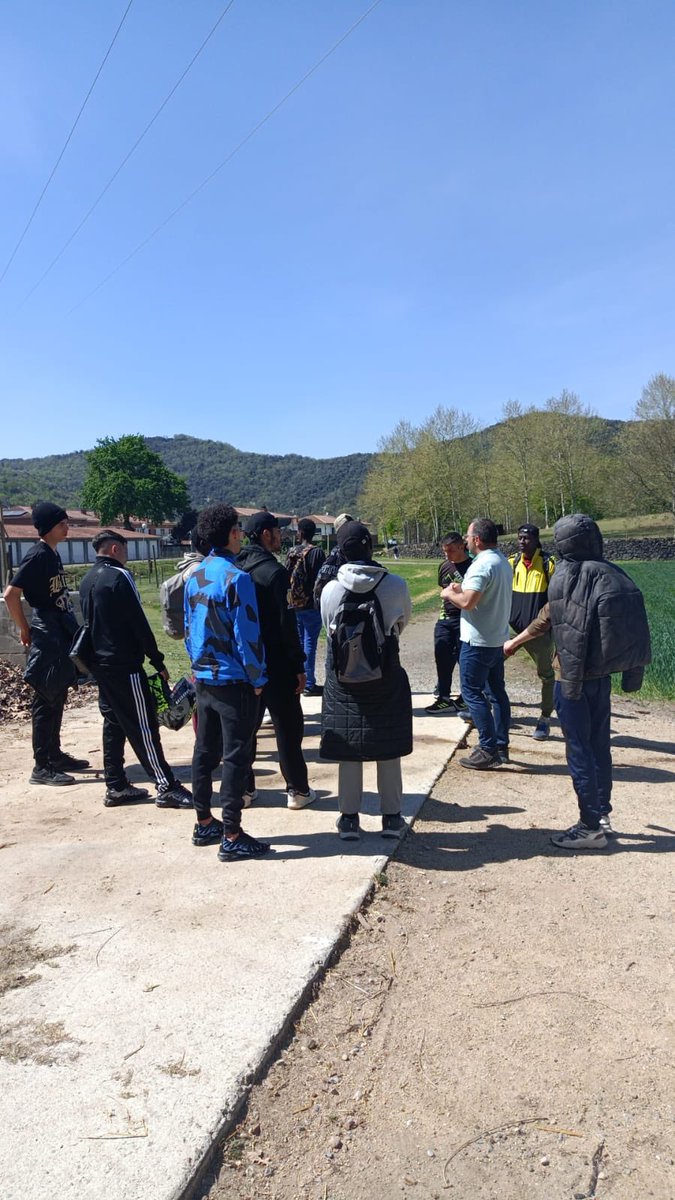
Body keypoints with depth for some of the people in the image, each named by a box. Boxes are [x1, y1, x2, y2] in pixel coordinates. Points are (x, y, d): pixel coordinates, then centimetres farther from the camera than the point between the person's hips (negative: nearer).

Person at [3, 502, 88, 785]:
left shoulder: (53, 554, 12)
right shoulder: (38, 554, -16)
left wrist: (71, 628, 13)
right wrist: (25, 629, -12)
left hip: (61, 635, 9)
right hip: (46, 637, -9)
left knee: (56, 699, 15)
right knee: (46, 701, -3)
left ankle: (55, 755, 26)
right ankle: (41, 767, 4)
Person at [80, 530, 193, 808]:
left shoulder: (87, 581, 12)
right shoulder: (119, 576, -13)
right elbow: (138, 623, -16)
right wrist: (157, 661, -11)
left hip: (99, 663, 9)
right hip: (124, 665, -9)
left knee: (113, 723, 13)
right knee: (143, 726, -6)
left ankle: (116, 787, 17)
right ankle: (166, 787, -2)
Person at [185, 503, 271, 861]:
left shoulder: (194, 576, 7)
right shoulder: (236, 578, -17)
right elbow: (247, 634, -17)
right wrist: (257, 678, -8)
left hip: (203, 677, 8)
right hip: (233, 680, -8)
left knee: (205, 751, 15)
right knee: (236, 756, -1)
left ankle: (204, 824, 27)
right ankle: (232, 838, 5)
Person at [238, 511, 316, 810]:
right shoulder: (274, 571, -15)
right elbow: (286, 623, -18)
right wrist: (298, 666, -12)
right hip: (276, 665, -6)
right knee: (288, 728, 4)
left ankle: (244, 787, 22)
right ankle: (297, 790, 13)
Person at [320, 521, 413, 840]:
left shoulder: (330, 590, -9)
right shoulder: (395, 585, -11)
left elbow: (329, 630, 5)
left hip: (343, 678, 1)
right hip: (386, 675, 0)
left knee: (348, 748, 10)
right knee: (389, 748, 12)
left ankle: (349, 818, 18)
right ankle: (391, 817, 21)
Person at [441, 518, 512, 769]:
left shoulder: (482, 564, -20)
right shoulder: (503, 562, 11)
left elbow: (468, 602, -27)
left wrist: (449, 594, -9)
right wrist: (462, 589, 12)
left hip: (477, 641, -10)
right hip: (497, 639, 10)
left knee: (472, 692, -2)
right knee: (496, 692, 14)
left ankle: (488, 750, -2)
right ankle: (501, 746, 21)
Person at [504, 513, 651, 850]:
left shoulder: (567, 576, -15)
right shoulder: (612, 574, 6)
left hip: (573, 675, -7)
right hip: (602, 674, 8)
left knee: (579, 750, 2)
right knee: (599, 745, 18)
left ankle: (590, 827, 11)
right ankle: (602, 814, 30)